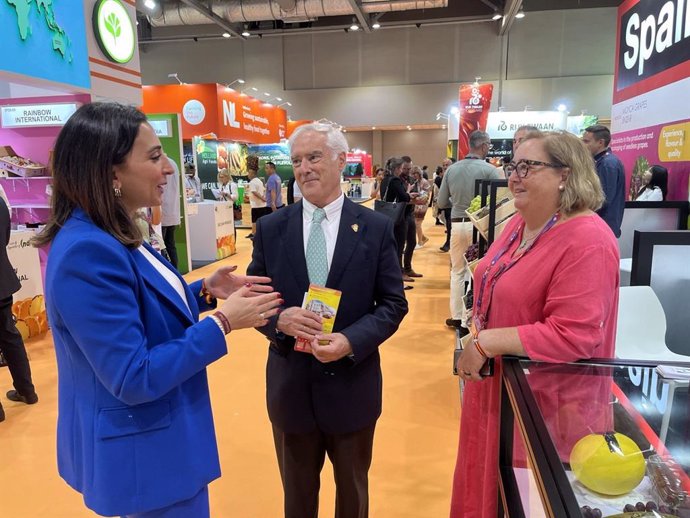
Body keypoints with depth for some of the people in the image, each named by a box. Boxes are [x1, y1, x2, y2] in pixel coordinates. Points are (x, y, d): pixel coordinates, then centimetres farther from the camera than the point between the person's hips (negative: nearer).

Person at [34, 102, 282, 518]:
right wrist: (222, 323, -24)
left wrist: (205, 292, -1)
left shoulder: (112, 238, 1)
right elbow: (134, 378, -29)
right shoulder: (88, 252, -29)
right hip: (141, 453, -9)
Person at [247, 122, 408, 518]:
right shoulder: (270, 228, -3)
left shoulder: (377, 228, -7)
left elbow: (394, 303, -5)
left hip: (352, 383, -1)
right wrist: (279, 320, -21)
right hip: (291, 385, 1)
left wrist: (351, 340, -22)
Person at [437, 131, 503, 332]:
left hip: (457, 225, 4)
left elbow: (442, 202, 5)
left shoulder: (452, 169, 1)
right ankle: (470, 320, 10)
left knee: (458, 271, 17)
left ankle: (457, 316, 25)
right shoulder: (489, 170, -10)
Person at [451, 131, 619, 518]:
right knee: (489, 482, 26)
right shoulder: (522, 222, 3)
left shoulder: (587, 242, -24)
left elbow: (572, 337, -29)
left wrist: (486, 342, -26)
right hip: (497, 381, 8)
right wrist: (479, 323, 1)